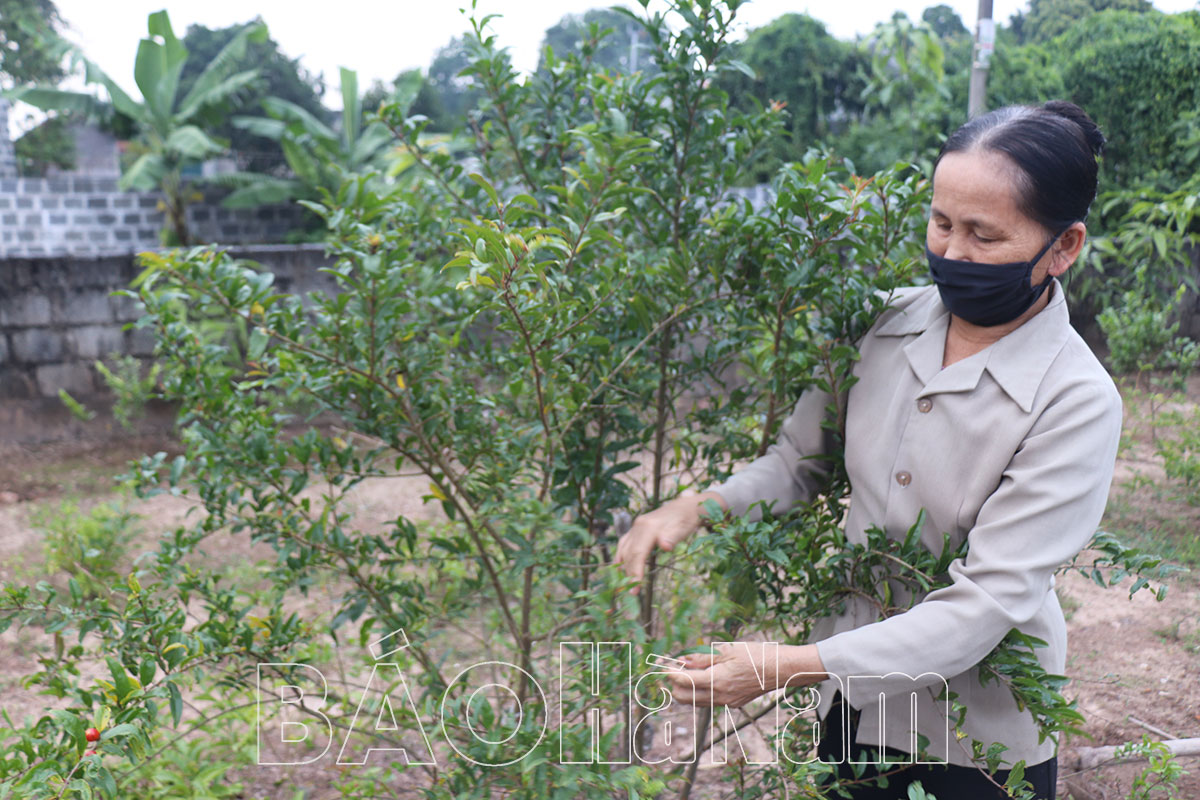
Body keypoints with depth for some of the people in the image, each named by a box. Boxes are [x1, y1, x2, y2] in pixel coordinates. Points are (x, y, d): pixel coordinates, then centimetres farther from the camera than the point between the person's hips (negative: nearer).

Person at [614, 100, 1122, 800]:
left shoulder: (1075, 403, -22)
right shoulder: (885, 324, -9)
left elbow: (987, 602, -26)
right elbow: (803, 458, 2)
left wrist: (786, 668, -32)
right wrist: (698, 509, -17)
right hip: (856, 688, 4)